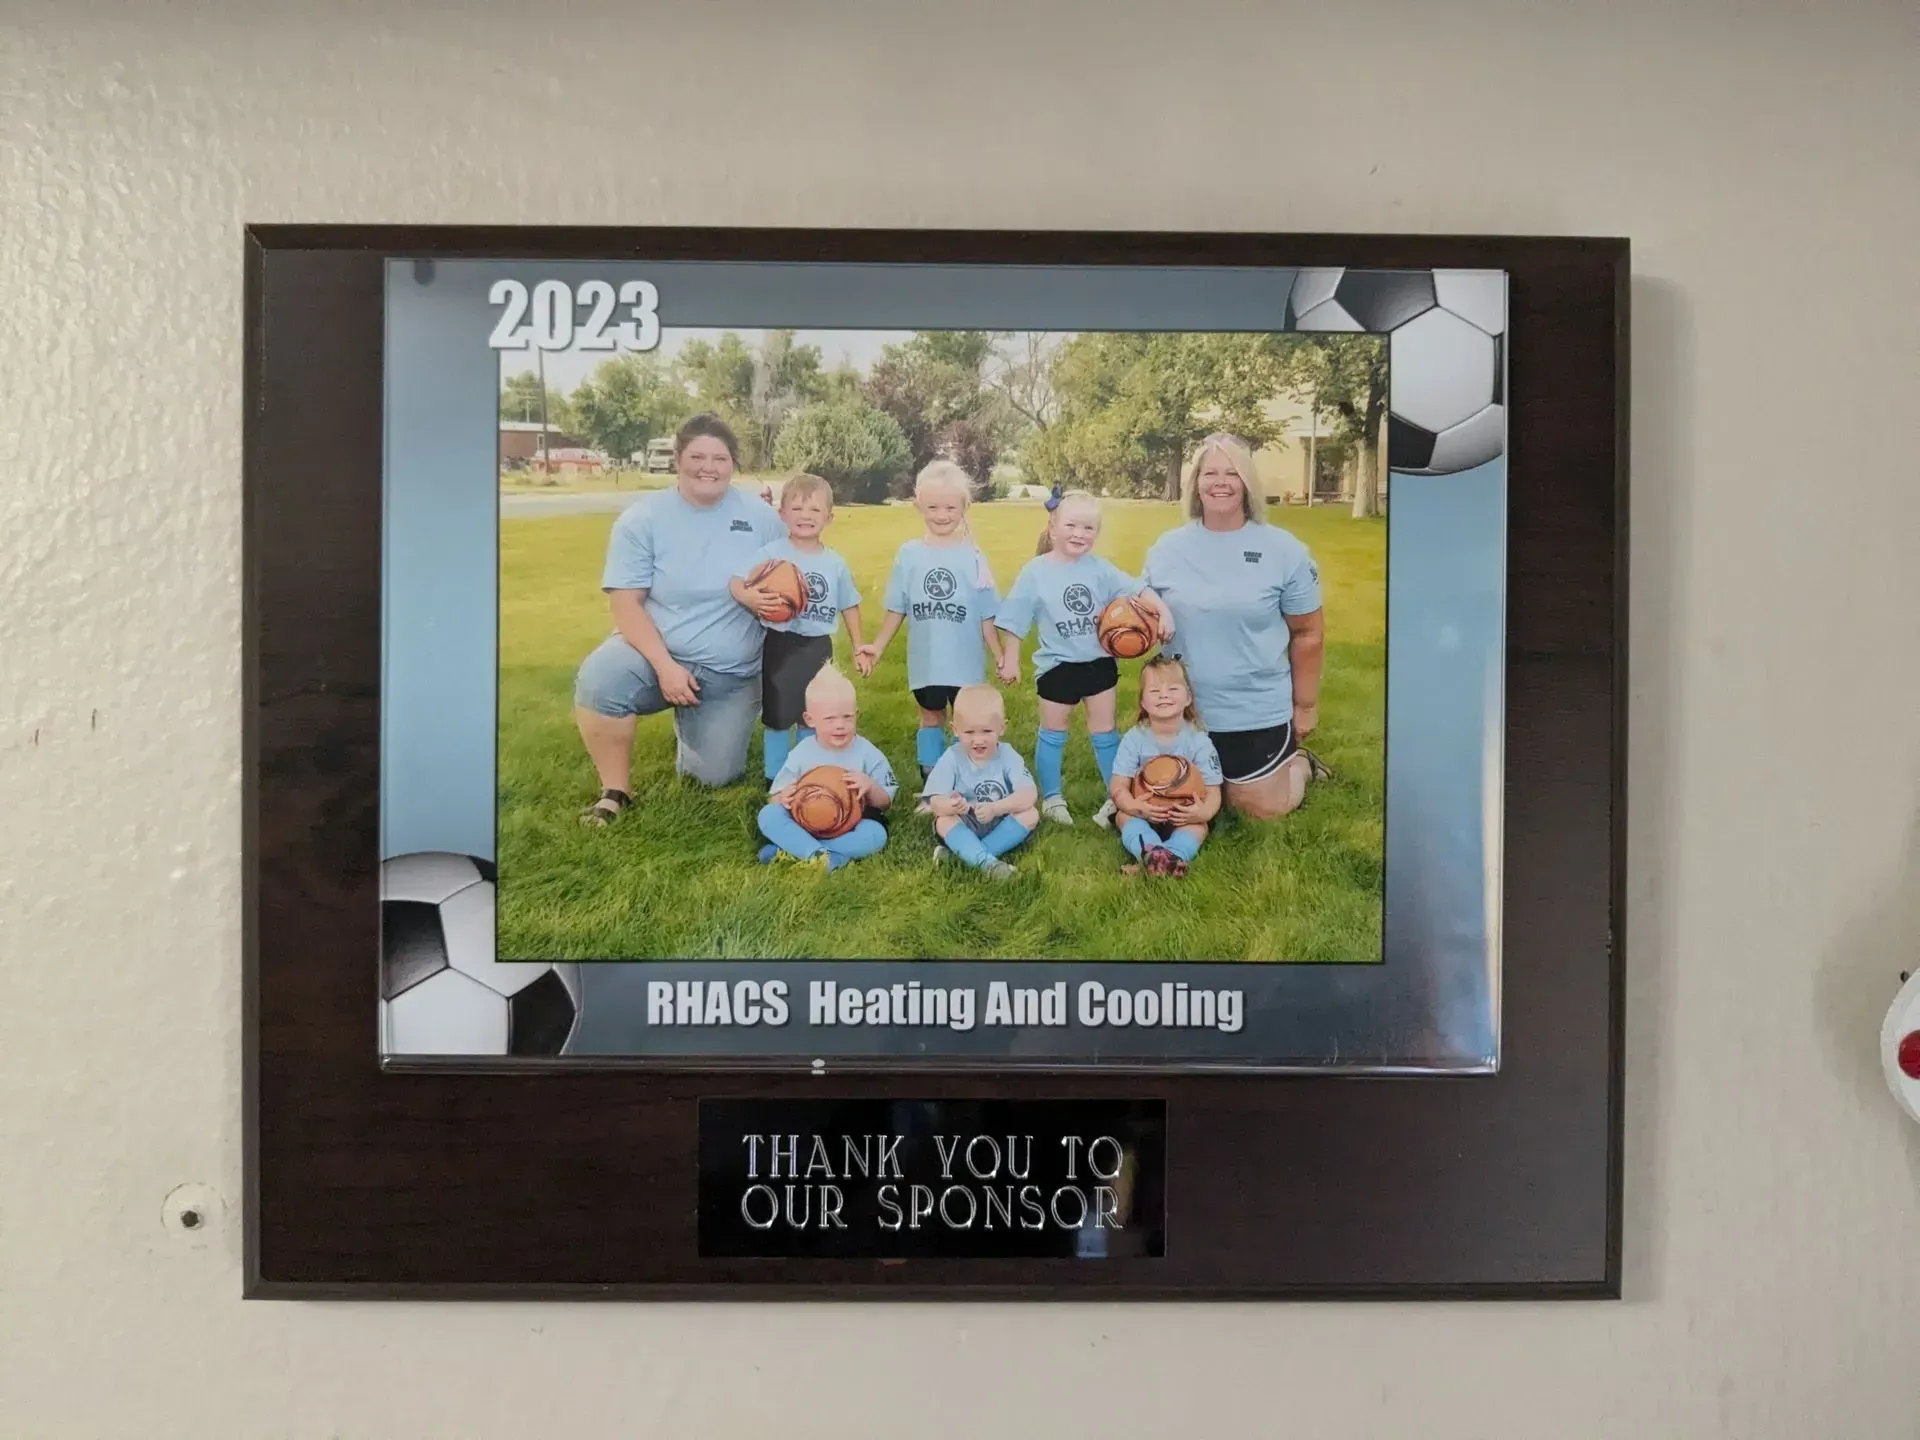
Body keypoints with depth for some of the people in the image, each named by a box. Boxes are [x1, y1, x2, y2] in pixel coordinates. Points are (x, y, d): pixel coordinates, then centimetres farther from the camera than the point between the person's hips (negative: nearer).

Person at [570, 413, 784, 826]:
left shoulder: (761, 518, -2)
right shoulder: (642, 518, -7)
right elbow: (625, 602, -13)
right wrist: (664, 665, -25)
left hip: (732, 675, 2)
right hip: (655, 653, -2)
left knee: (715, 777, 0)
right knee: (598, 681, -33)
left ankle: (692, 722, 35)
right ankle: (615, 791, -11)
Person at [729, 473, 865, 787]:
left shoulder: (835, 562, 2)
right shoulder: (771, 553, -11)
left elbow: (849, 605, 11)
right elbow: (737, 582, -18)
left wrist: (858, 646, 12)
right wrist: (750, 598, -40)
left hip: (819, 647, 4)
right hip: (782, 644, -4)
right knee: (778, 716, 5)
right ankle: (775, 779, 19)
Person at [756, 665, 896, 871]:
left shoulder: (868, 754, -4)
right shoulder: (801, 754, -1)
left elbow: (885, 803, -1)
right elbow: (774, 796, 2)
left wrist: (870, 787, -23)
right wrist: (783, 797, -23)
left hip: (849, 828, -1)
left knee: (876, 833, -33)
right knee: (768, 815, -22)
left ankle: (793, 850, -31)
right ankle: (822, 855, -38)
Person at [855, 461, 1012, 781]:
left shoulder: (973, 557, -5)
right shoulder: (909, 554, -2)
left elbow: (986, 615, -2)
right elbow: (897, 609, 3)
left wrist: (998, 656, -3)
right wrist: (878, 647, 0)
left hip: (966, 662, -1)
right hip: (925, 661, 2)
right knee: (931, 718, 16)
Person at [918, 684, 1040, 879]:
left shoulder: (1007, 755, -8)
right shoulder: (951, 759, -10)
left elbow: (1029, 794, -21)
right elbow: (936, 801, -19)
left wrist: (995, 808, -38)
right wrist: (949, 806, -45)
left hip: (1002, 826, 1)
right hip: (965, 827, -1)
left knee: (1030, 814, -23)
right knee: (944, 821, -28)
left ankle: (960, 852, -28)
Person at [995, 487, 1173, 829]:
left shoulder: (1100, 568, -5)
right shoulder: (1035, 571, -11)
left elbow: (1136, 589, -9)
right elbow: (1015, 621, -7)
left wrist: (1162, 611, -25)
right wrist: (1010, 661, -5)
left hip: (1099, 662, 2)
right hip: (1058, 665, -2)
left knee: (1104, 732, 12)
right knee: (1053, 733, 12)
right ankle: (1052, 798, 26)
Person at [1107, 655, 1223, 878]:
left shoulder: (1199, 741, -11)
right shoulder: (1134, 739, -10)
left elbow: (1212, 792, -13)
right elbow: (1118, 788, -12)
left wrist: (1204, 812, -37)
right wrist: (1134, 807, -36)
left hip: (1183, 816, 0)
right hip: (1143, 813, 0)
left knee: (1199, 826, -29)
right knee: (1124, 816, -29)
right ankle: (1152, 853, -59)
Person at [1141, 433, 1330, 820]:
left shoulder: (1283, 550, -8)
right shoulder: (1166, 549, -1)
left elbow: (1308, 633, -3)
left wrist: (1305, 706, -1)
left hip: (1259, 712, -3)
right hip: (1185, 711, 3)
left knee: (1262, 811, 6)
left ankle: (1299, 763, 38)